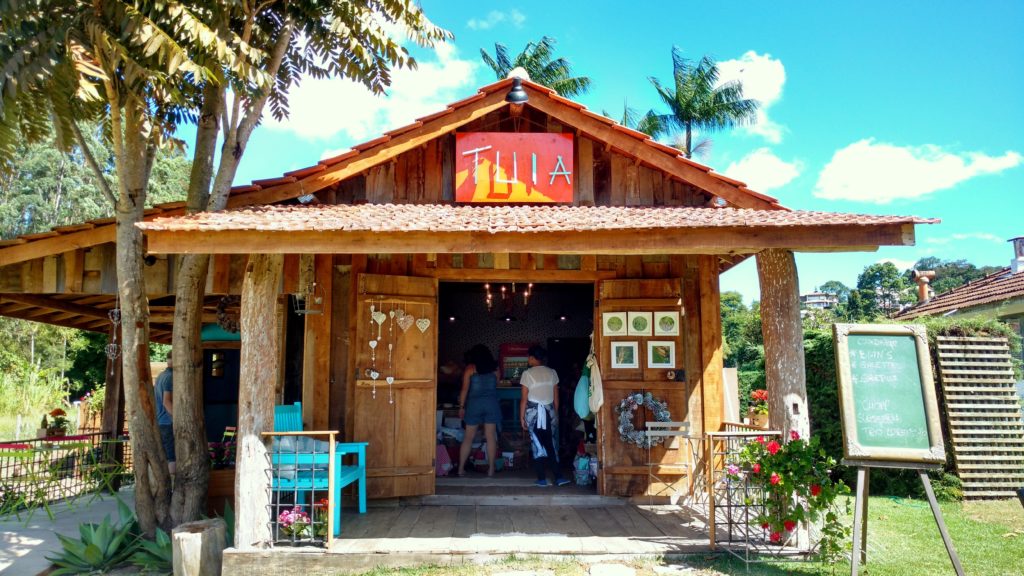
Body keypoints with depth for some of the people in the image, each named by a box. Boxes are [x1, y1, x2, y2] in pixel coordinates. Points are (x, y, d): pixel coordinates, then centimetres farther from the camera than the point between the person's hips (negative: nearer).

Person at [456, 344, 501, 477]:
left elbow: (465, 389, -4)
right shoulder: (494, 368, 6)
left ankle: (461, 468, 7)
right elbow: (496, 385, 12)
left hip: (474, 403, -1)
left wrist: (461, 406, 1)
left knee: (468, 437, 5)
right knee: (491, 437, 4)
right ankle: (491, 469, 6)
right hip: (491, 403, 1)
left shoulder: (470, 368, 0)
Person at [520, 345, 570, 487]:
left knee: (537, 444, 5)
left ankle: (542, 478, 7)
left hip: (534, 412, -3)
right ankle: (558, 477, 6)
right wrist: (556, 414, 17)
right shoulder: (552, 372, 4)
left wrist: (521, 417, -1)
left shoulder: (528, 373, -7)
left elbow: (524, 399, -8)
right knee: (549, 444, 11)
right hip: (549, 411, 3)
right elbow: (556, 397, 7)